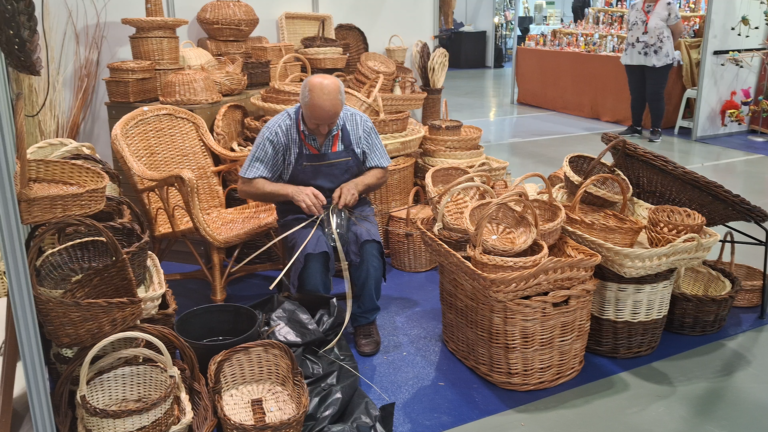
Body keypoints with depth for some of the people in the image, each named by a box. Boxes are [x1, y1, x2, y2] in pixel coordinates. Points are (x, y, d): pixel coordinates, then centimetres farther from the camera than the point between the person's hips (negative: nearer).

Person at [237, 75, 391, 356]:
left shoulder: (359, 123, -7)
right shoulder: (279, 130, -14)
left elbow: (380, 173, 4)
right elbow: (247, 186, -11)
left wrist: (357, 184, -19)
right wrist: (293, 192, -28)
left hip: (350, 207, 2)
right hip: (302, 214, -2)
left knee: (369, 246, -30)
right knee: (314, 254, -34)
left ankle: (365, 320, -5)